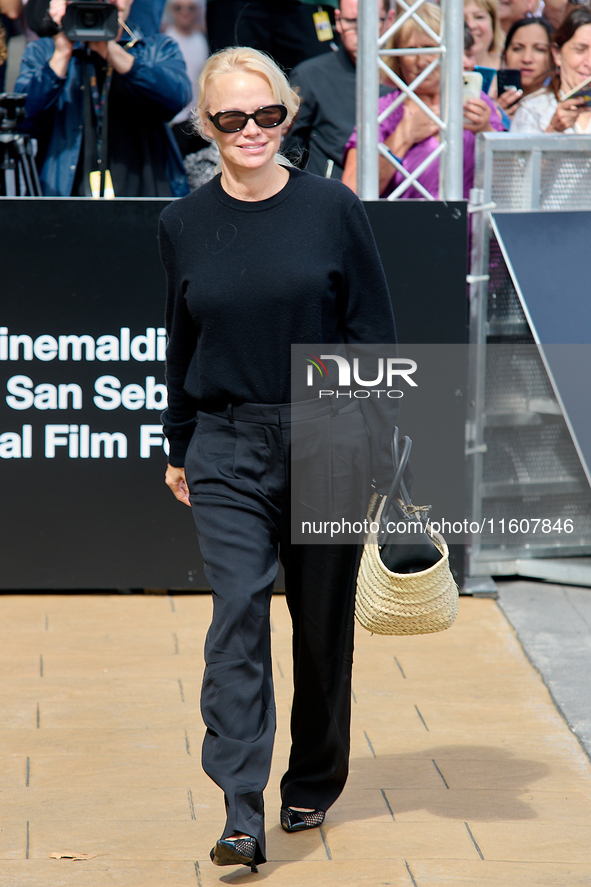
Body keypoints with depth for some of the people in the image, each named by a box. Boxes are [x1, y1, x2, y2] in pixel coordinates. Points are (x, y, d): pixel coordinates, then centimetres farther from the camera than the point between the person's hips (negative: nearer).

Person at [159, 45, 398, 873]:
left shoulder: (332, 208, -4)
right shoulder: (184, 223, 3)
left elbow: (374, 330, 0)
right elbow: (181, 342, 12)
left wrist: (375, 435, -5)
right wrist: (180, 448, 14)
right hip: (228, 451, 1)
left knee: (322, 621, 10)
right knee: (237, 616, -12)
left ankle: (313, 786, 30)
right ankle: (242, 815, -16)